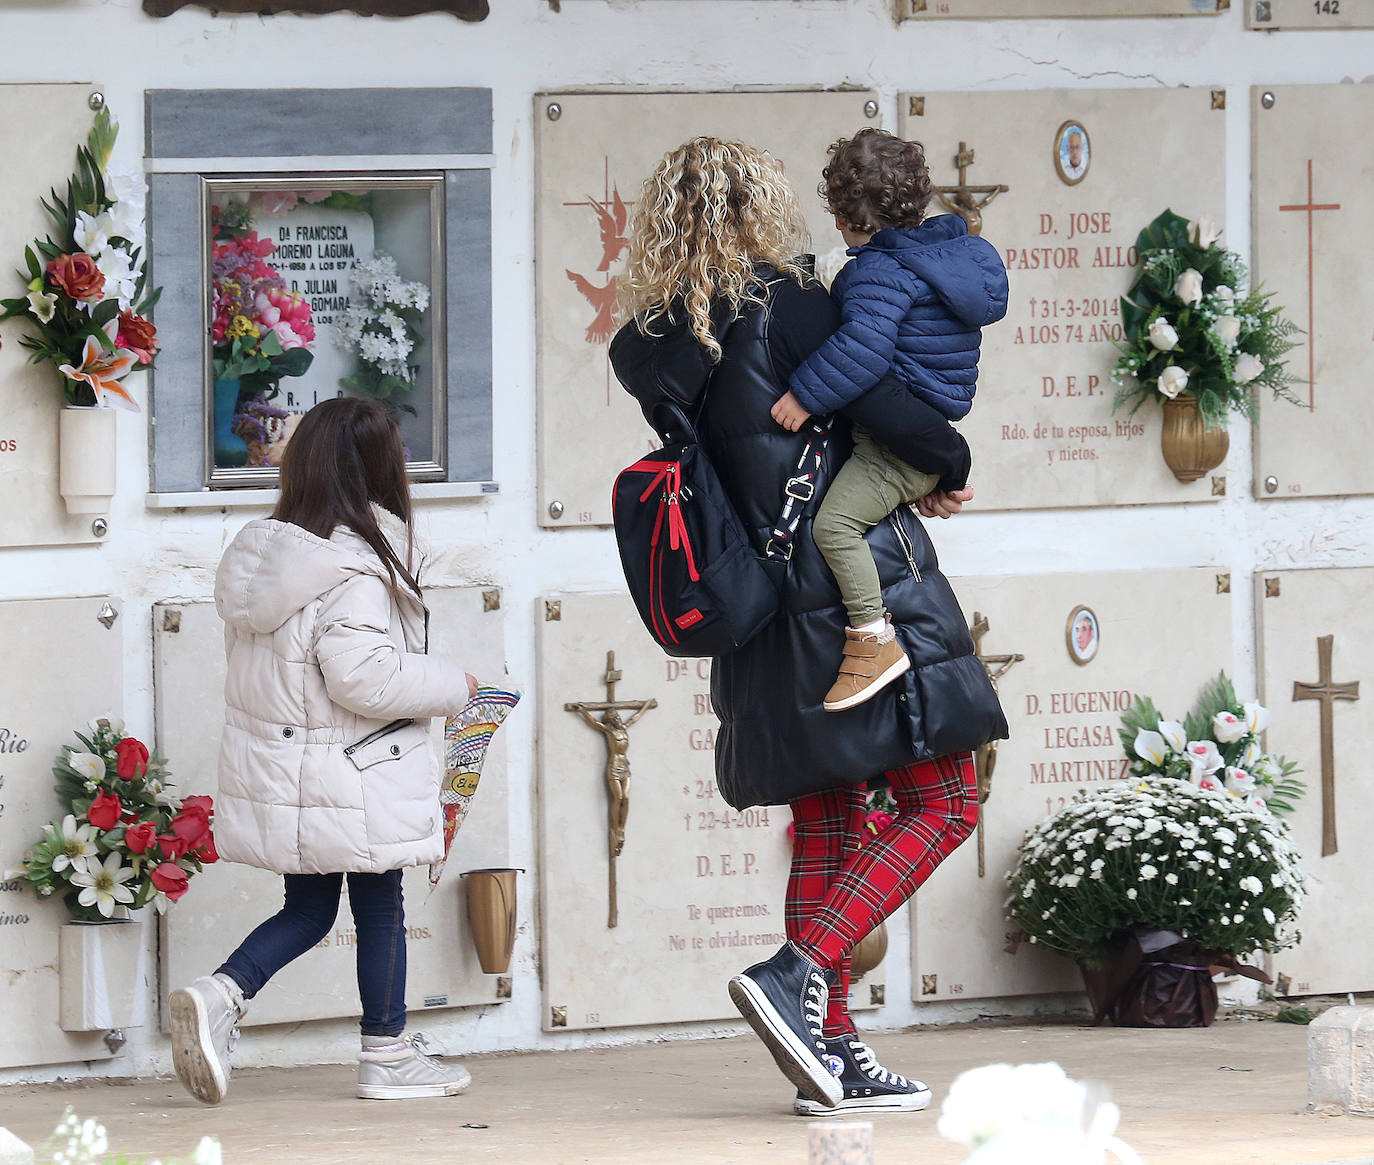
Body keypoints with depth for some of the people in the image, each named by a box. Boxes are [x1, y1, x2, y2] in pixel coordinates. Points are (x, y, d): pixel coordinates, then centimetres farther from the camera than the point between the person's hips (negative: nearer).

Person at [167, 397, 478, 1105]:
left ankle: (219, 996, -5)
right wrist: (451, 686, -11)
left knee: (307, 910, 16)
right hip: (356, 782, -7)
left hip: (276, 777, 7)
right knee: (380, 910, 8)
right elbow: (362, 676, -26)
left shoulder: (255, 559, 6)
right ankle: (387, 1054, 17)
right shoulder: (354, 571, -20)